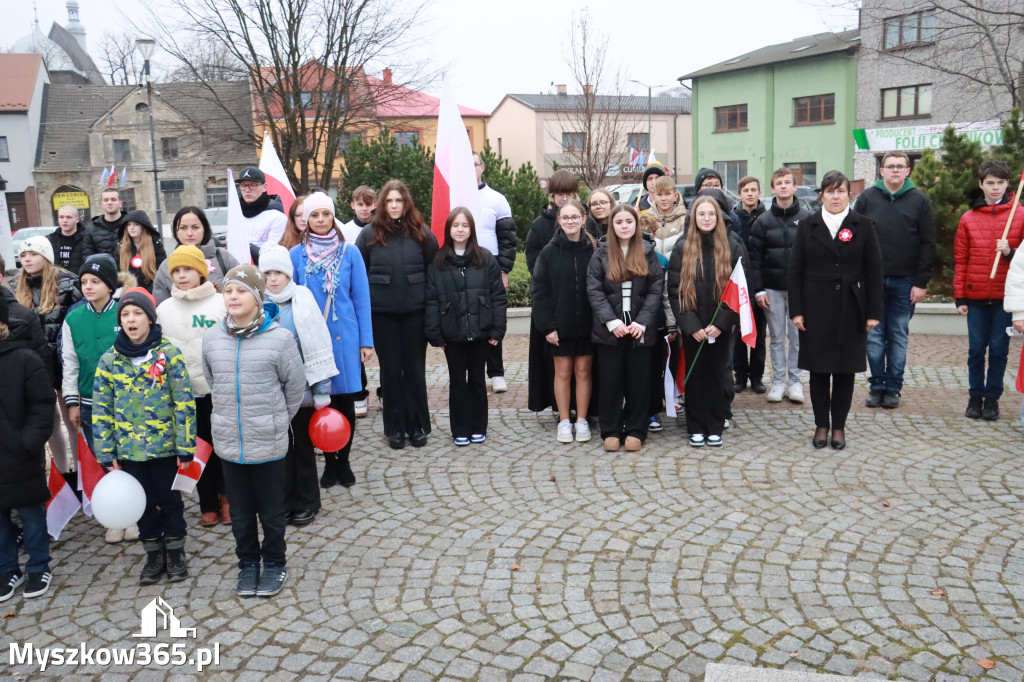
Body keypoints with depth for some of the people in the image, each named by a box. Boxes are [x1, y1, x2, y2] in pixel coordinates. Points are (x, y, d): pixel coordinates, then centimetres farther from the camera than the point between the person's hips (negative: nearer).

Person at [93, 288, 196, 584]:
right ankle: (154, 556, 30)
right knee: (143, 503, 14)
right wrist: (107, 453, 0)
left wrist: (185, 446, -10)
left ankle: (175, 552, 27)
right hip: (128, 449, 3)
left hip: (165, 446, -3)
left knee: (169, 500, 9)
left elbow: (184, 403, -8)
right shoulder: (109, 360, 1)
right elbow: (101, 410, 3)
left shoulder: (168, 354, -7)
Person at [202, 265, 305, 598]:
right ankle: (247, 563, 36)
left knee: (271, 511, 12)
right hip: (228, 443, 3)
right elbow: (211, 383, 13)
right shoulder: (211, 338, -1)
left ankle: (275, 563, 32)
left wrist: (276, 421, 7)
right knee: (240, 512, 17)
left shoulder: (280, 338, -13)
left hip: (268, 443, -3)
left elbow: (295, 387, -3)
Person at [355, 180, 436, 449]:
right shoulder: (369, 233, -1)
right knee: (391, 370, 8)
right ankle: (394, 427, 19)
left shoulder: (421, 233, 0)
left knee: (415, 369, 8)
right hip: (382, 313, 0)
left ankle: (418, 426, 20)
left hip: (415, 311, 0)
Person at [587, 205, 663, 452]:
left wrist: (642, 322, -11)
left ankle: (635, 431, 17)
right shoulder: (601, 253, 2)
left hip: (640, 329, 1)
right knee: (610, 381, 5)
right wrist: (612, 322, -14)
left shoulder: (648, 252, 4)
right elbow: (594, 290, -4)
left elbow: (656, 290, 0)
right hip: (609, 329, 0)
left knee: (638, 381, 6)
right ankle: (611, 431, 16)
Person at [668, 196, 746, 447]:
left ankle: (715, 428, 17)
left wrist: (721, 323, -12)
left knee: (717, 375, 7)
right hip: (691, 328, 0)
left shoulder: (733, 246, 0)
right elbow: (675, 291, -3)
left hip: (720, 326, 0)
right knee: (694, 376, 7)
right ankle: (696, 428, 16)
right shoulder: (682, 248, 1)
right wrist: (691, 326, -11)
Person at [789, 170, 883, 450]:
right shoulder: (807, 226, 5)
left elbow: (873, 270, 2)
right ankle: (821, 425, 16)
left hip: (850, 309, 0)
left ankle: (839, 426, 17)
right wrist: (796, 310, -5)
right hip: (816, 308, 0)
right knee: (819, 368, 5)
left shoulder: (863, 225, 3)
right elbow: (795, 270, 2)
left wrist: (873, 312, -4)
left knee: (845, 369, 5)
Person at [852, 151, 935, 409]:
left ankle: (893, 388, 14)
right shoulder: (867, 198, 5)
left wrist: (922, 282, -5)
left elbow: (927, 244, 2)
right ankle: (876, 385, 13)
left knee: (899, 337, 6)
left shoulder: (919, 200, 3)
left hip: (905, 281, 0)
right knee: (874, 335, 3)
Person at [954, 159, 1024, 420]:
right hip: (976, 296, 1)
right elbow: (960, 260, 6)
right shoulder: (968, 219, 4)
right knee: (976, 348, 6)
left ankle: (992, 398, 16)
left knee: (999, 349, 5)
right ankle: (976, 396, 18)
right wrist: (960, 296, 2)